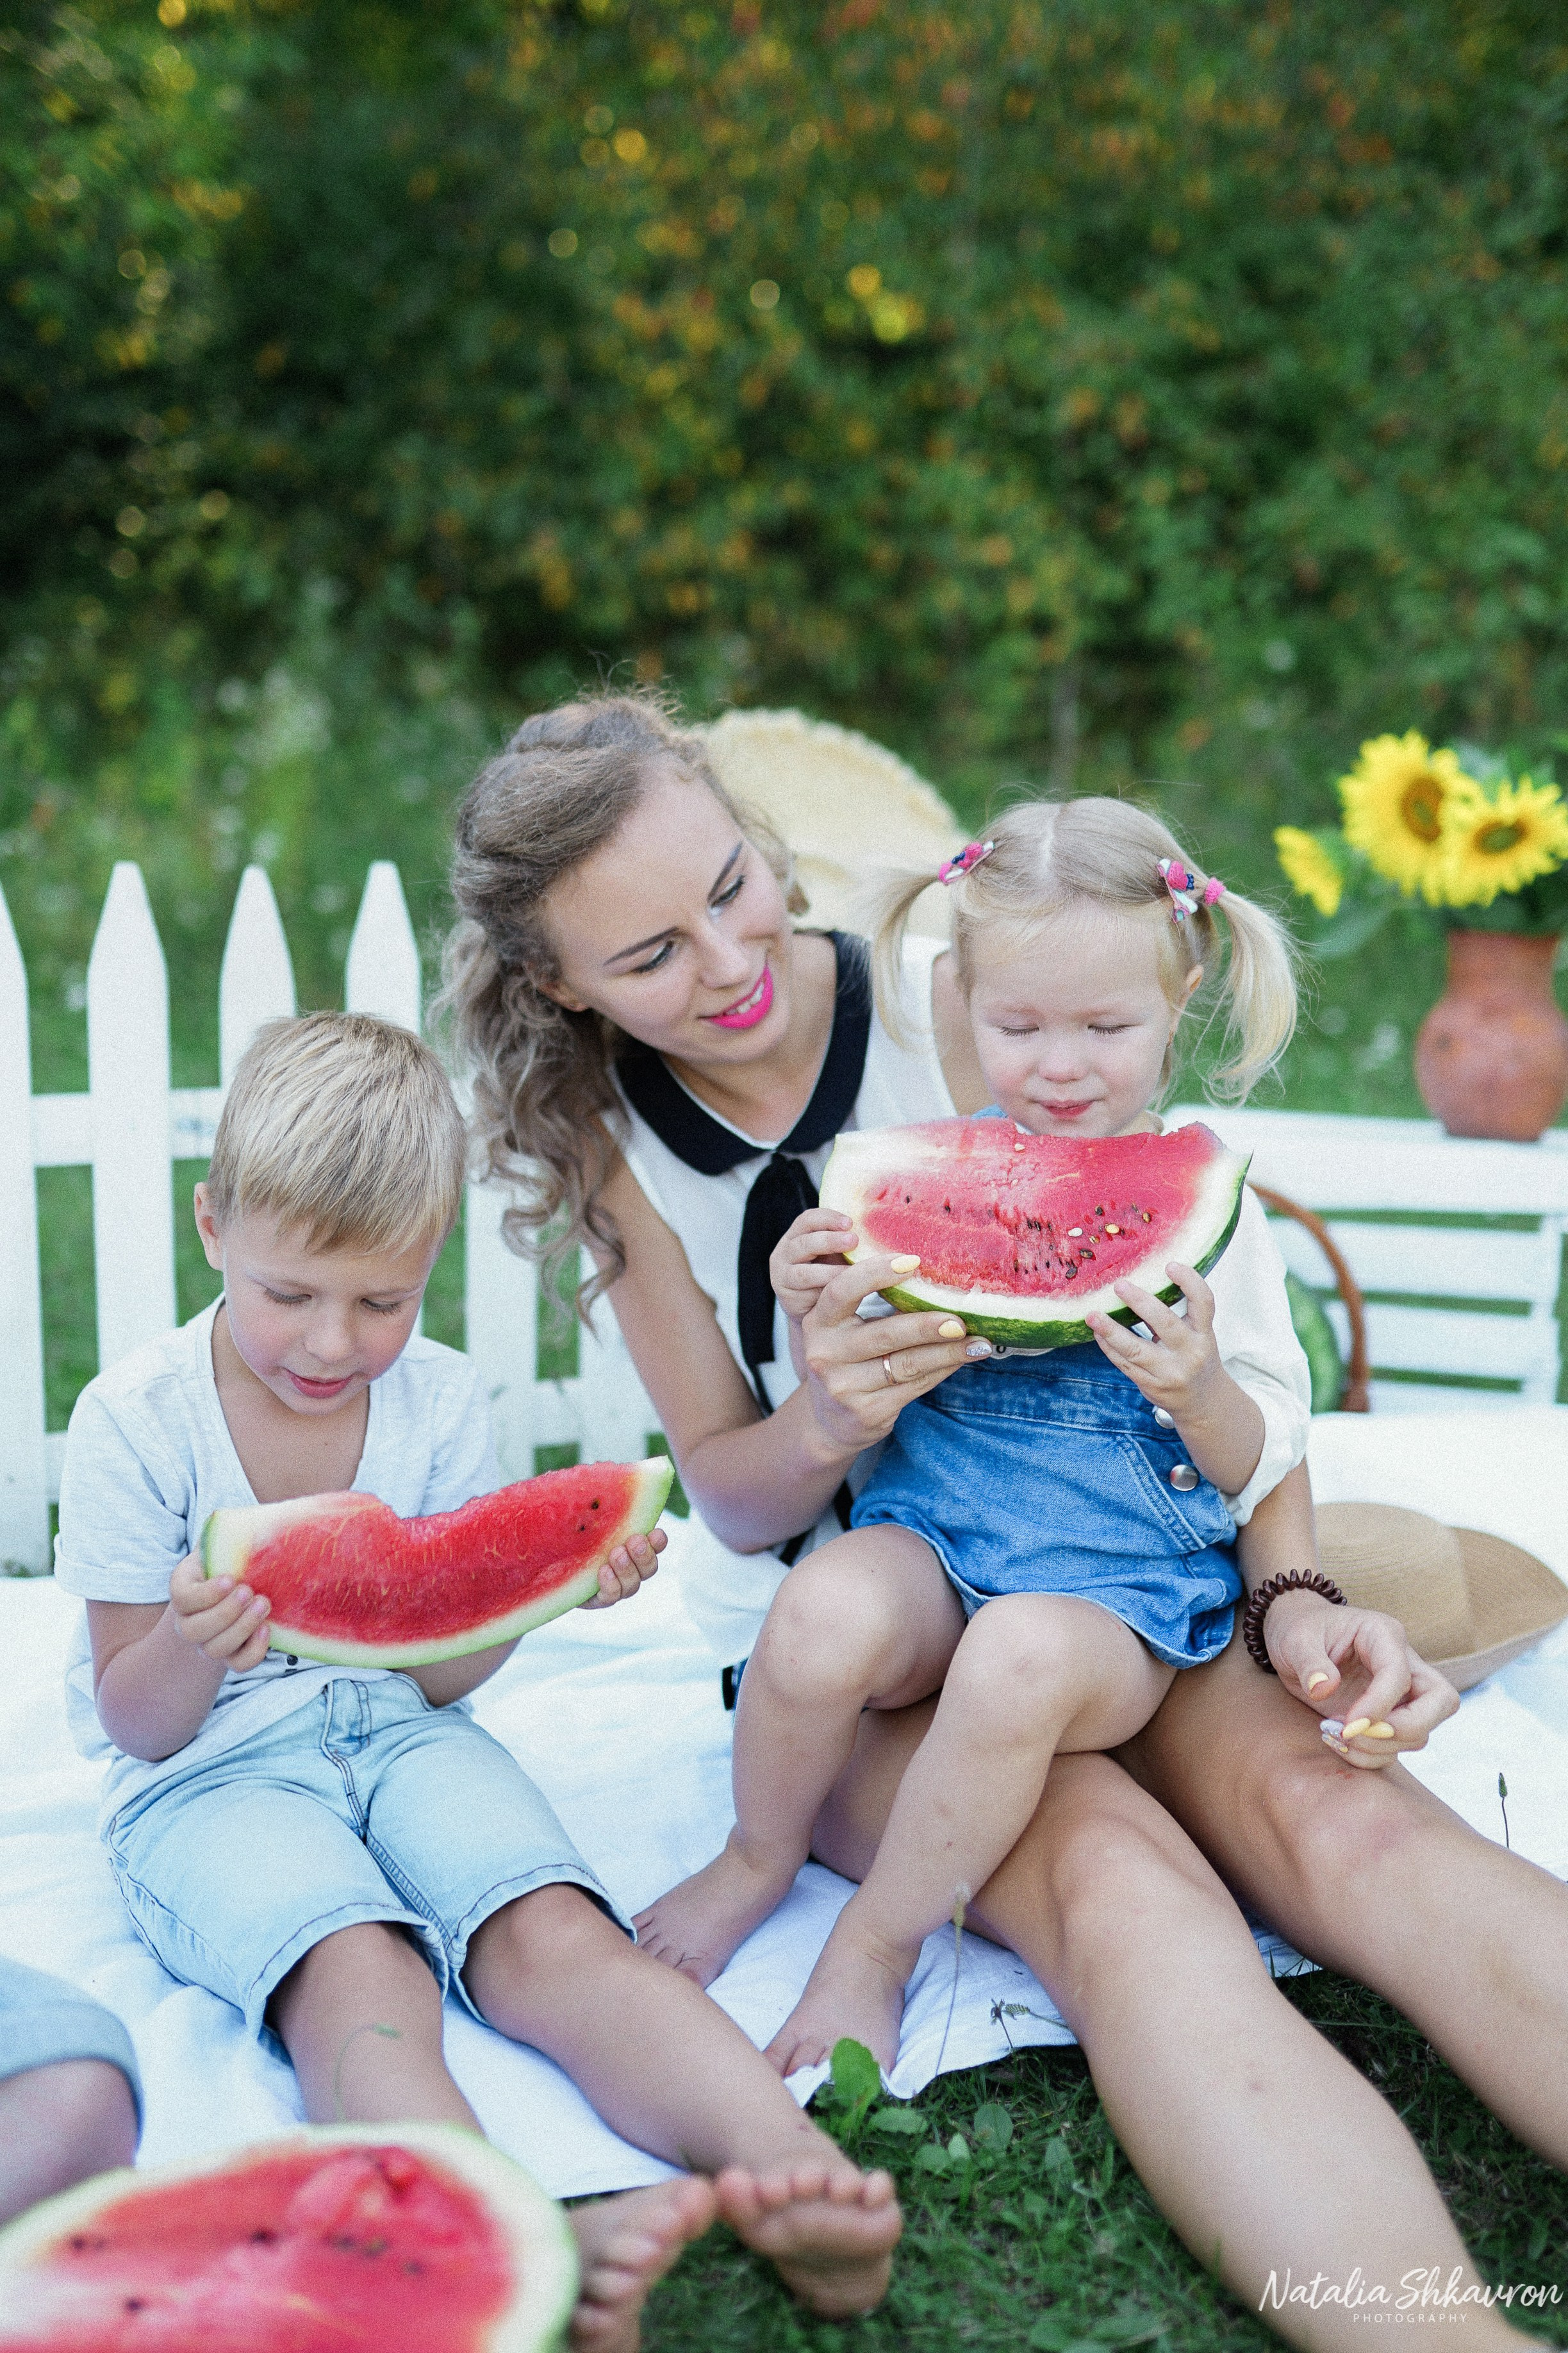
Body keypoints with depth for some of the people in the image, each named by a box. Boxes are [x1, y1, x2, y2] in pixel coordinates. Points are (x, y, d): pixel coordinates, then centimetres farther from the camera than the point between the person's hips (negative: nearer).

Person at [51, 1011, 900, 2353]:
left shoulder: (442, 1402, 1)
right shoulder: (135, 1423, -8)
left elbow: (438, 1675, 7)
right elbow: (138, 1724, -5)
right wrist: (191, 1646, -29)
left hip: (398, 1730, 3)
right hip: (209, 1775, -3)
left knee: (553, 1935, -28)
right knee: (357, 1972, -34)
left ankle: (798, 2181, -47)